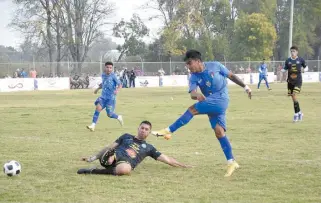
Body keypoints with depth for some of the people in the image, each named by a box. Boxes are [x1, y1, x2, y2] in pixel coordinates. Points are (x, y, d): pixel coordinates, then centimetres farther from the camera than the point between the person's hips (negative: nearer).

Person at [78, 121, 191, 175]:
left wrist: (183, 166, 20)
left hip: (125, 163, 0)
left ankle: (94, 171, -30)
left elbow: (166, 159, 25)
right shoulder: (127, 136, 27)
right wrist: (93, 158, 17)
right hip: (112, 157, 0)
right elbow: (110, 147, 24)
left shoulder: (148, 148, 26)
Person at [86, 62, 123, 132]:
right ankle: (93, 125, -20)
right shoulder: (103, 75, 6)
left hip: (111, 98, -4)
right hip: (103, 97, 4)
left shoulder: (113, 76, -11)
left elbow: (119, 85, -14)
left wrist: (117, 90, -33)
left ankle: (119, 117, 29)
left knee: (109, 114, -5)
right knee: (98, 107, -20)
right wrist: (98, 88, 16)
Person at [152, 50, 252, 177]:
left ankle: (168, 131, -16)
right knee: (219, 131, -4)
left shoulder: (215, 66, -6)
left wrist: (245, 87, 9)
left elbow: (231, 76, 6)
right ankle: (231, 162, 0)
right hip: (210, 103, 6)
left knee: (192, 109, -19)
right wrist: (197, 95, -39)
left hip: (220, 100, -6)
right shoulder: (194, 77, 3)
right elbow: (192, 93, -14)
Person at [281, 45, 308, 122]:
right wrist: (281, 70, -17)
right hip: (290, 81, 3)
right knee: (293, 98, 5)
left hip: (298, 81, -3)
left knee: (294, 95, -18)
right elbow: (284, 69, 5)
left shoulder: (301, 60, -1)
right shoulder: (288, 60, 4)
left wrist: (304, 70, -12)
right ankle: (299, 112, 22)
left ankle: (296, 114, -8)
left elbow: (306, 67, 11)